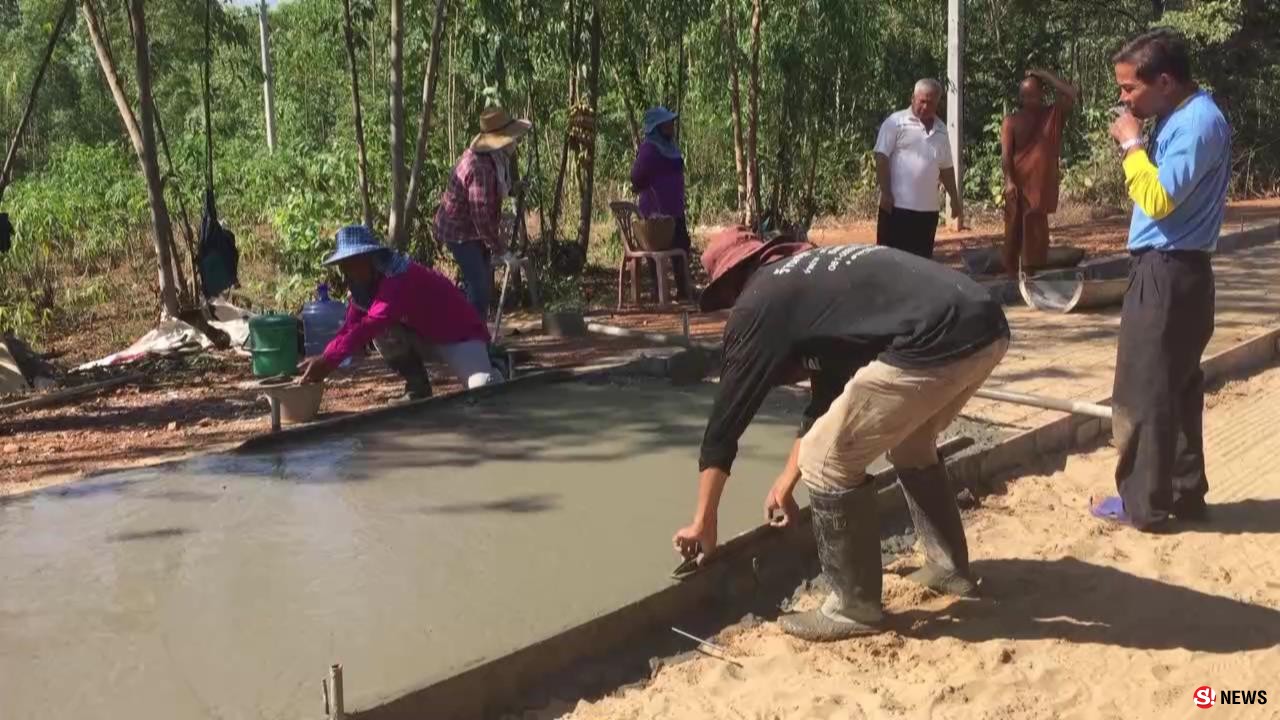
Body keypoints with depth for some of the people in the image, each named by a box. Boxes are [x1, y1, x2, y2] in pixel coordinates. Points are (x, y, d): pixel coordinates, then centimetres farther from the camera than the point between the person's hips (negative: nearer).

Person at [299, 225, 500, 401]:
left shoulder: (399, 279, -32)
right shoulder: (367, 283, -3)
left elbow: (367, 326, -40)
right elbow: (350, 327, -5)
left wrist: (327, 361, -42)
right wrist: (323, 359, -20)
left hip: (461, 336, -8)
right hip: (425, 336, 8)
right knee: (382, 331, -21)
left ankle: (488, 370, 5)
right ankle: (417, 388, -1)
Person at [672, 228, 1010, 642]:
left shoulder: (757, 302, 8)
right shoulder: (812, 276, 32)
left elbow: (728, 414, 11)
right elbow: (828, 391, 39)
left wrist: (703, 523, 19)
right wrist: (787, 483, 47)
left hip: (937, 343, -9)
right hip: (987, 326, 10)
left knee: (828, 462, 5)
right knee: (911, 444, 33)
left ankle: (855, 608, 16)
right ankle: (950, 567, 43)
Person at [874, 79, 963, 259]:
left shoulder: (941, 129, 14)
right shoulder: (896, 122, -4)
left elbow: (946, 168, 20)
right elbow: (881, 158, -8)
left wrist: (955, 199, 18)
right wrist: (886, 194, -14)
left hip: (928, 207, 6)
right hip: (898, 205, -6)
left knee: (922, 260, 9)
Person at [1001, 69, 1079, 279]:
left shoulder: (1054, 114, 8)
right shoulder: (1012, 121, 1)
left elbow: (1073, 94, -6)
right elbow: (1006, 154, -6)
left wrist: (1045, 75, -3)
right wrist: (1009, 181, -20)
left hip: (1043, 185, 2)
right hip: (1019, 184, -1)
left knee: (1037, 233, 3)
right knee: (1015, 230, 2)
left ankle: (1033, 274, 9)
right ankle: (1011, 273, 7)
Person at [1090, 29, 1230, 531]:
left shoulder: (1198, 122, -18)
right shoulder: (1181, 118, 13)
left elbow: (1159, 200, -25)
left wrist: (1131, 143, -17)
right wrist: (1138, 145, 5)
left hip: (1167, 275, -10)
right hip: (1171, 272, 10)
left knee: (1142, 394, -3)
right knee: (1175, 390, 15)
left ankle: (1143, 504, 7)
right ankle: (1183, 492, 24)